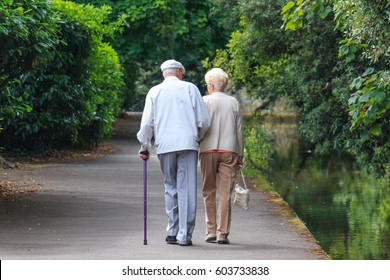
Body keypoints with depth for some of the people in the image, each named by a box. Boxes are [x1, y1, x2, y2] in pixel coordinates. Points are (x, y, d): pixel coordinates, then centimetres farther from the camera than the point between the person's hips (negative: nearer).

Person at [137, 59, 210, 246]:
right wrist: (198, 137, 22)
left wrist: (144, 147, 18)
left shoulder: (154, 92, 10)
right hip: (187, 143, -2)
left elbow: (147, 122, 6)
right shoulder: (190, 88, 6)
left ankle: (172, 233, 11)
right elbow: (204, 120, 3)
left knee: (170, 188, 13)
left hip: (164, 146, 2)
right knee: (187, 189, -2)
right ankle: (184, 236, -6)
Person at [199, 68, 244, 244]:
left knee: (209, 192, 7)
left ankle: (211, 231, 6)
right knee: (225, 193, 0)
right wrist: (240, 155, 14)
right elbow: (239, 131, 8)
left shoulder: (204, 101, 0)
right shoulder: (234, 102, 7)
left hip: (208, 150, -1)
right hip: (229, 150, 1)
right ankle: (222, 233, -3)